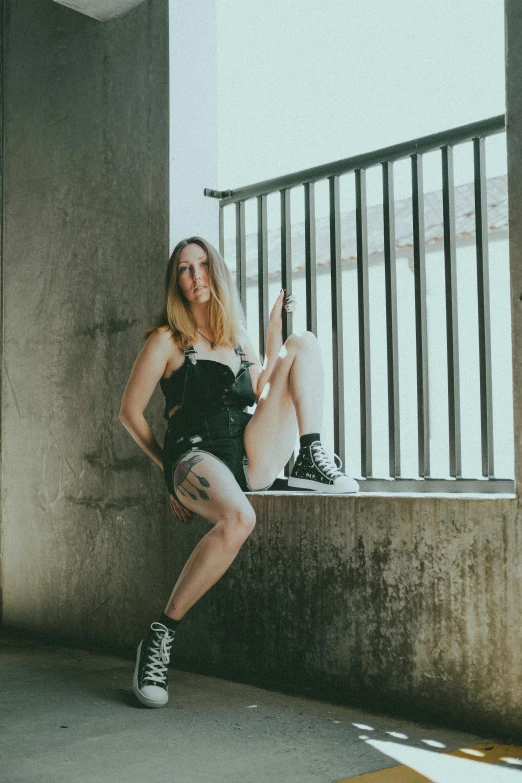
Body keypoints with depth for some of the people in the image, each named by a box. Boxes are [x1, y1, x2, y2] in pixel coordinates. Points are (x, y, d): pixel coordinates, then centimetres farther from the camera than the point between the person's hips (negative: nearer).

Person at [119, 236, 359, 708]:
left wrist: (275, 337, 16)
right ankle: (162, 634, -25)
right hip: (196, 453, -5)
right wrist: (170, 467, 8)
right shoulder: (167, 339, 6)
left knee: (304, 344, -3)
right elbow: (131, 412, 8)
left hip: (254, 458, 5)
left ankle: (312, 462, -16)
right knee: (238, 519, -41)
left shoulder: (237, 338, 22)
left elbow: (263, 398, 22)